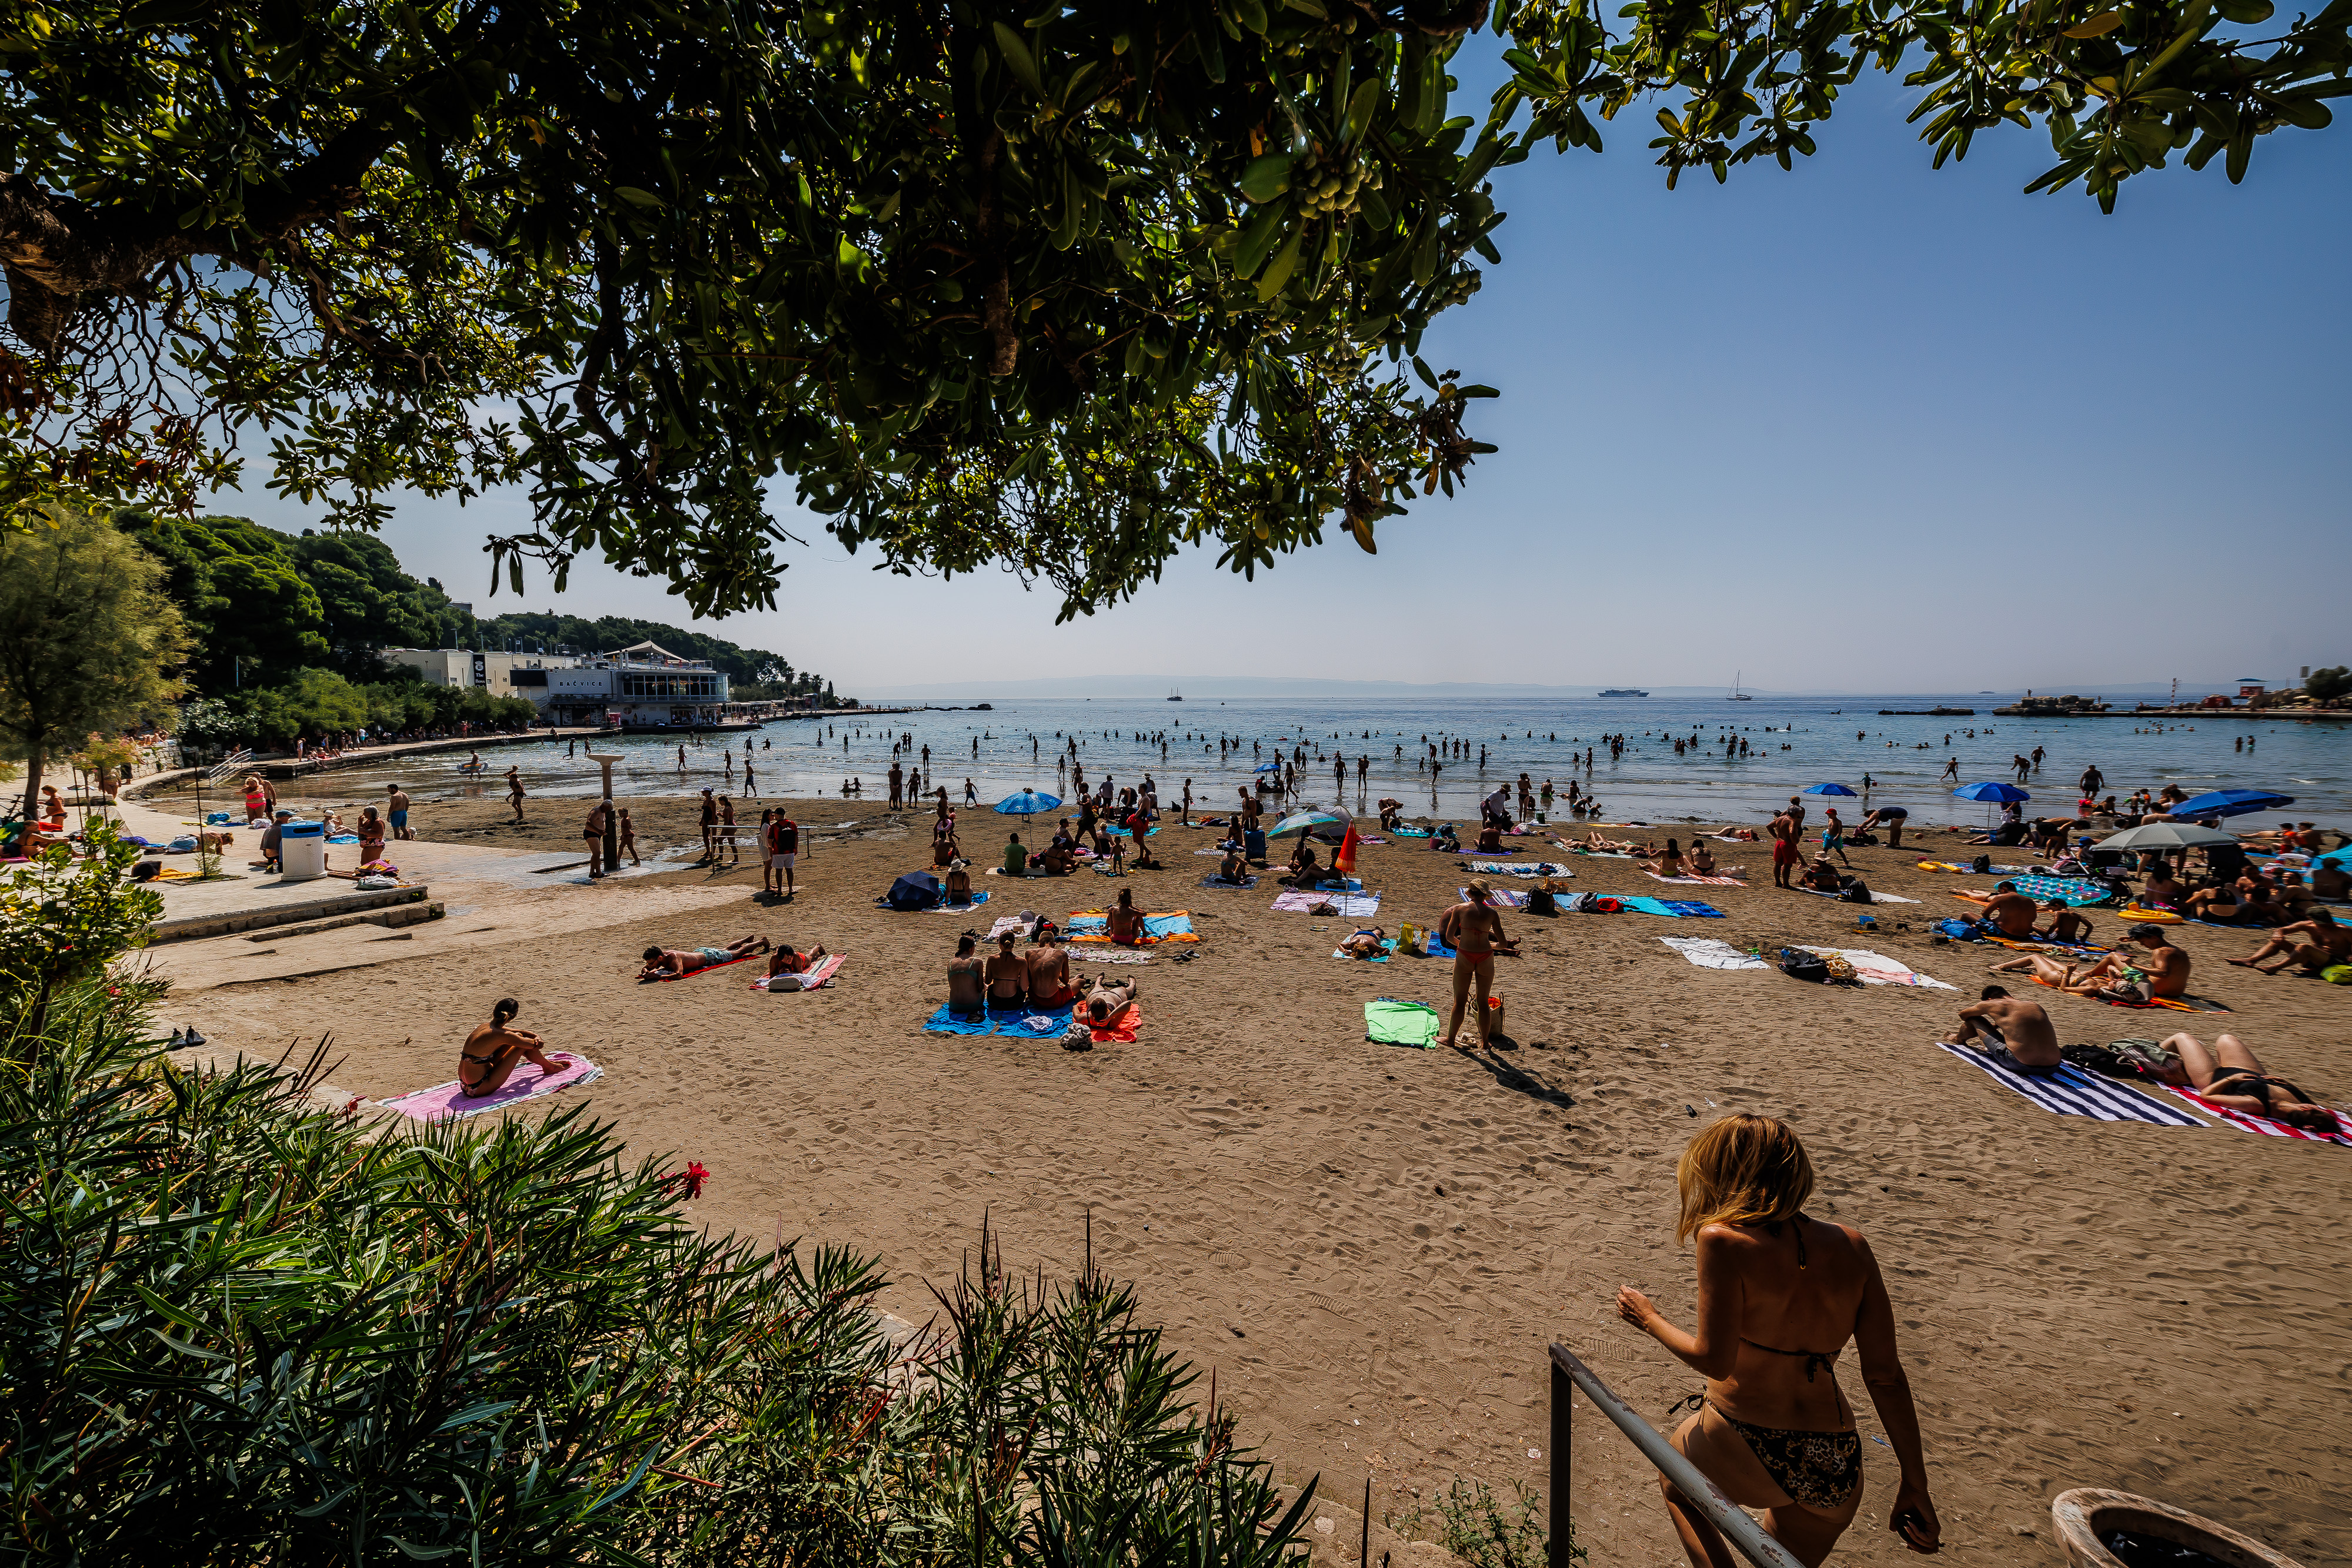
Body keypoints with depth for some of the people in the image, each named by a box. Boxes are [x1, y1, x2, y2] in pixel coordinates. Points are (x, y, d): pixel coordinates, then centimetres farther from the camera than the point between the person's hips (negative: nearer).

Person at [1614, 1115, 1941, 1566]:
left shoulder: (1724, 1241, -16)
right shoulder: (1850, 1245, -1)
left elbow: (1714, 1360, -14)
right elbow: (1885, 1374, 1)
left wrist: (1651, 1320, 3)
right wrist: (1915, 1482, 11)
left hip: (1738, 1452, -5)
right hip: (1837, 1475, 5)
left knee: (1673, 1481, 29)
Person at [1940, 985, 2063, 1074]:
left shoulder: (1991, 1004, 2)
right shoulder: (2037, 1006, 16)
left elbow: (1963, 1014, 22)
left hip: (2020, 1065, -5)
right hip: (2051, 1069, 5)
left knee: (1973, 1019, 15)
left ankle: (1959, 1040, 47)